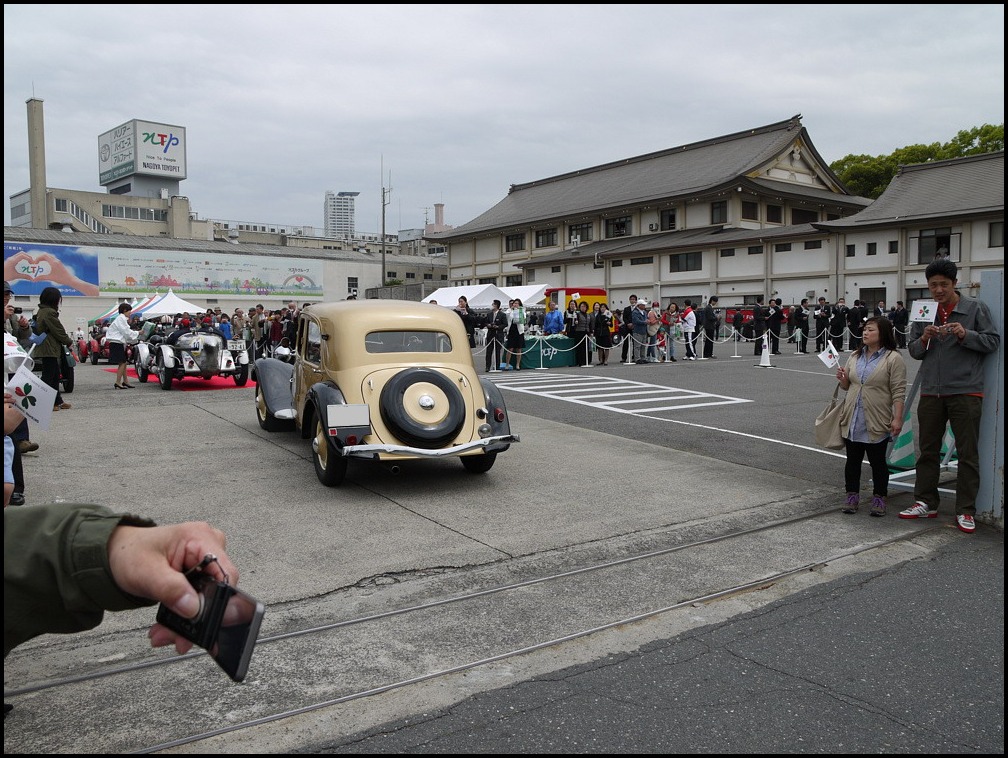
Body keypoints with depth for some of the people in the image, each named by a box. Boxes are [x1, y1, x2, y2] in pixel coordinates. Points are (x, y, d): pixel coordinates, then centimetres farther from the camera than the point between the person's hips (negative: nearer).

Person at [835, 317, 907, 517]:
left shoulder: (893, 358, -8)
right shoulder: (855, 356, 10)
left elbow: (898, 392, -11)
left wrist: (897, 418, -16)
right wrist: (842, 379, -3)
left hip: (877, 422, -5)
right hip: (852, 420, 5)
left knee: (877, 461, 7)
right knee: (853, 460, 11)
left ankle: (879, 498, 18)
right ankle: (852, 496, 22)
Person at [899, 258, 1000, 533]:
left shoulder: (975, 308, -1)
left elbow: (993, 341, -2)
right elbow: (913, 350, 11)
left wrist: (965, 335, -17)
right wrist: (924, 339, -10)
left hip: (965, 391, -4)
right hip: (931, 391, 4)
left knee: (968, 454, 3)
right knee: (928, 451, 12)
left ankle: (965, 511, 11)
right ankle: (925, 503, 22)